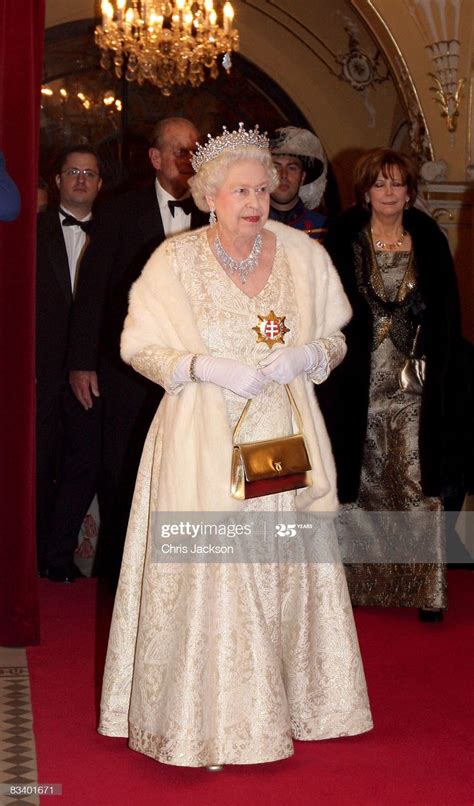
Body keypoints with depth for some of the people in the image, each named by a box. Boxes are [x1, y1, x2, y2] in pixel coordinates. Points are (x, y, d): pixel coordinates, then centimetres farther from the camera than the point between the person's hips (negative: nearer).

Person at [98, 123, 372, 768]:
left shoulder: (303, 254, 3)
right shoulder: (175, 261, -3)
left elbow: (335, 339, 10)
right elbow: (139, 346, -3)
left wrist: (304, 357, -12)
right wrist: (206, 366, -18)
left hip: (285, 438, 2)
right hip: (206, 443, -2)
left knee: (289, 568, 5)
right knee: (208, 574, -3)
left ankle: (293, 700, 23)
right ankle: (207, 719, 11)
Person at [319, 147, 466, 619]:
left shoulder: (430, 242, 6)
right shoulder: (343, 243, 1)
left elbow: (448, 314, 8)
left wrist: (436, 365, 0)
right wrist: (336, 363, -8)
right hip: (359, 384, -1)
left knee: (418, 486, -3)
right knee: (361, 485, 7)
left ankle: (424, 588, 3)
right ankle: (360, 580, 20)